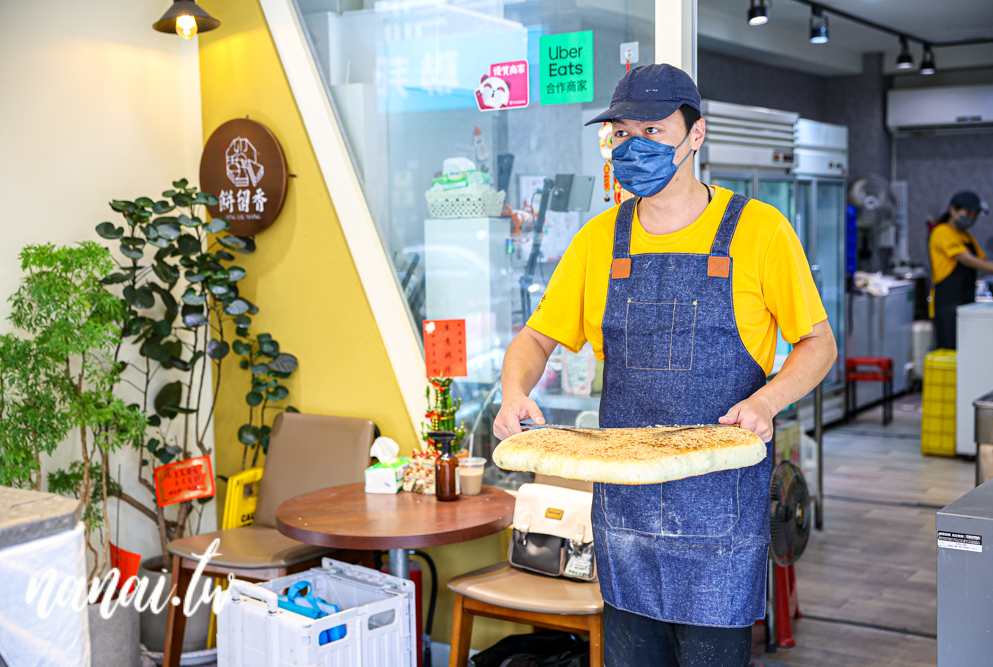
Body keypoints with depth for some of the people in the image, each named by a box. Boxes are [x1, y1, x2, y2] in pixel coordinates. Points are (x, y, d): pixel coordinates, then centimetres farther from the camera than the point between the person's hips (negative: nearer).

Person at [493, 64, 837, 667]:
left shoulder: (758, 230, -4)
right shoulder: (600, 239, 7)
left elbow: (819, 345, 1)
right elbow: (537, 338, 13)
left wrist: (766, 400, -18)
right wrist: (515, 392, -9)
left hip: (723, 498, -3)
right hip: (623, 496, 4)